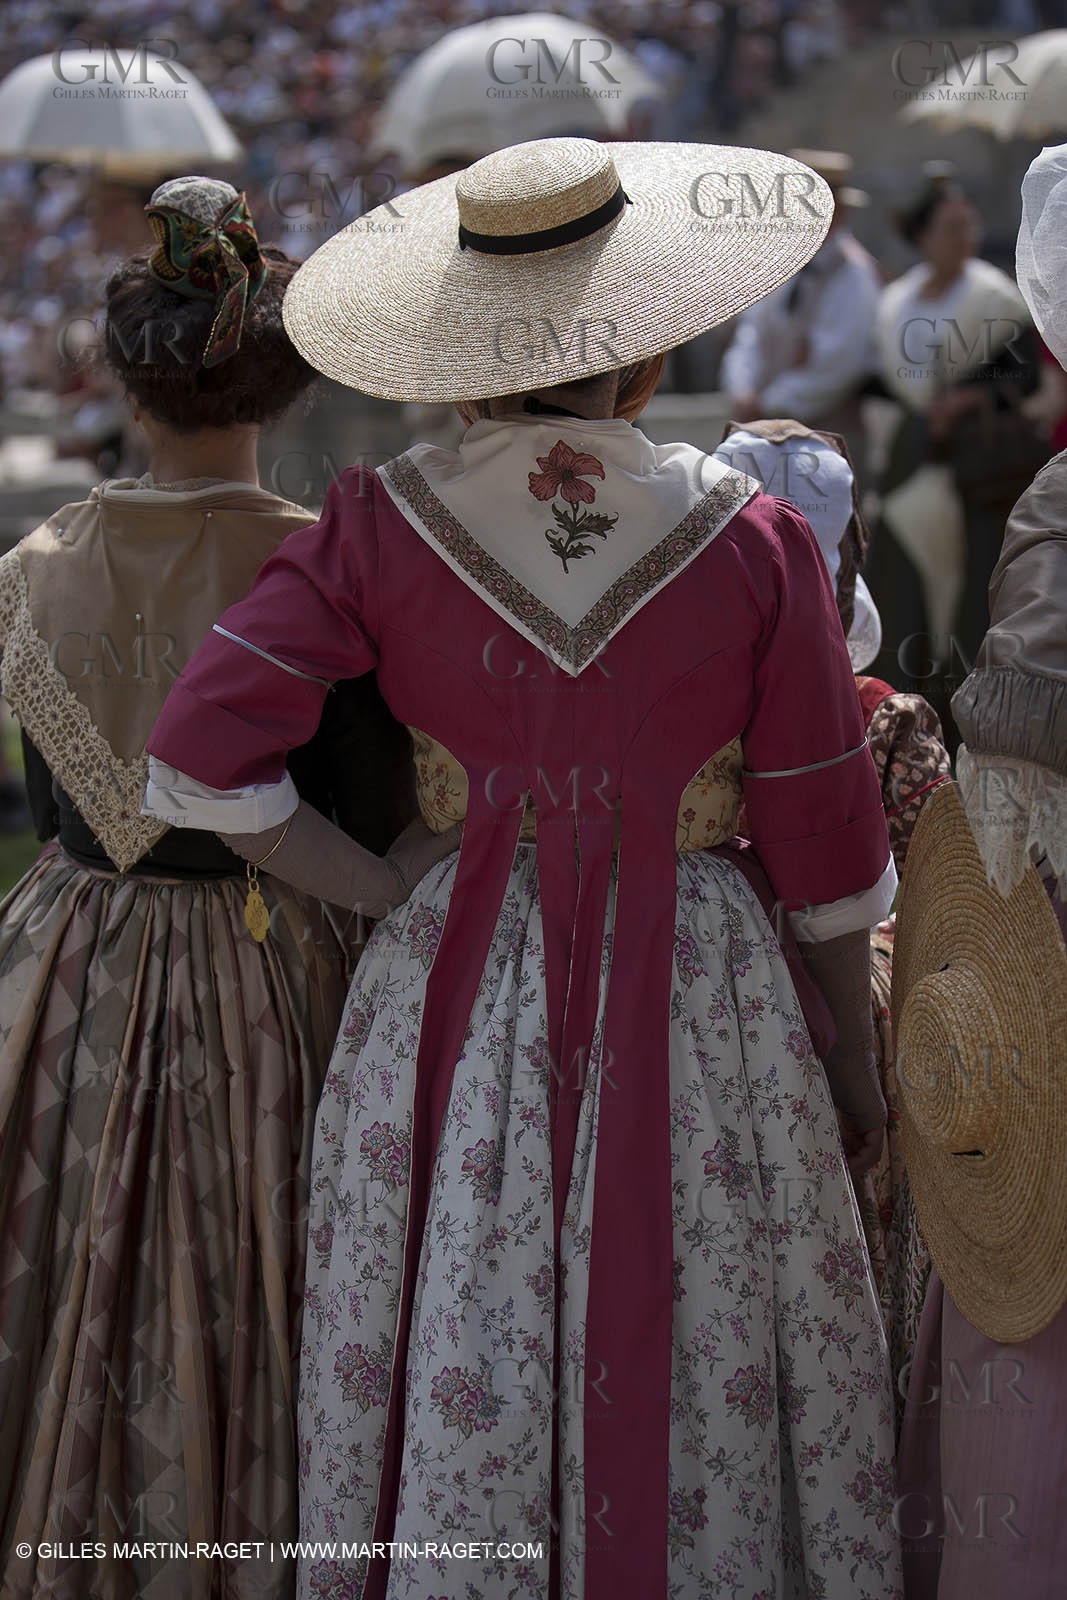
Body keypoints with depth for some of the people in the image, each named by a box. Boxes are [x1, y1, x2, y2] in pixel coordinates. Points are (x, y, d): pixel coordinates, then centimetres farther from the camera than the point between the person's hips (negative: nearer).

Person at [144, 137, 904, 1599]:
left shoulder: (383, 527, -7)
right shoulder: (751, 539, -9)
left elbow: (196, 757, -13)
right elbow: (823, 845, -3)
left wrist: (384, 895, -1)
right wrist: (857, 1062, 11)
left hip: (454, 990, 1)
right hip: (698, 1004, -1)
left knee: (452, 1382, 13)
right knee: (696, 1370, 12)